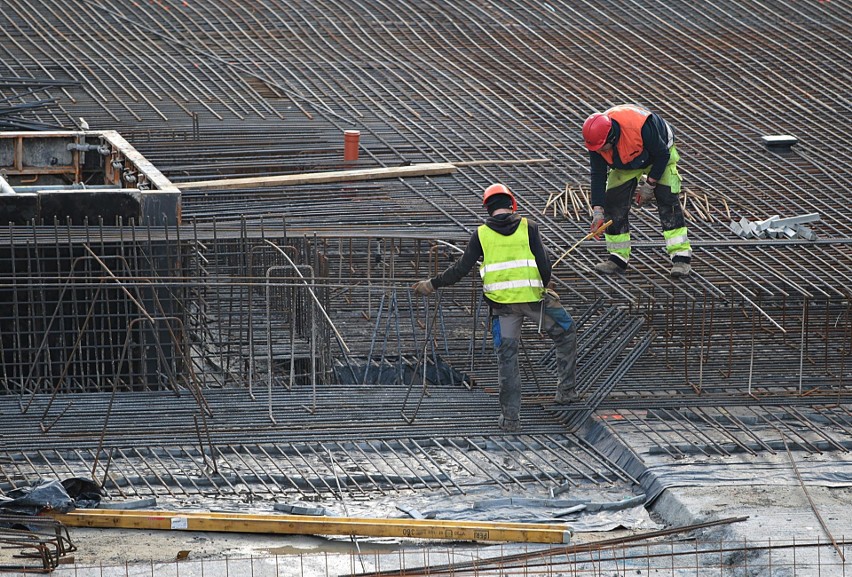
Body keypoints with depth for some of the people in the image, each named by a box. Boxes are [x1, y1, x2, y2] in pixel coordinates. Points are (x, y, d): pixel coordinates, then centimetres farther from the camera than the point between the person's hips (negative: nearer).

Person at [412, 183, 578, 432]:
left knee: (507, 358, 8)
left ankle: (510, 418, 7)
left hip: (501, 302, 1)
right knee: (566, 332, 22)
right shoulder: (528, 227, 0)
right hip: (533, 297, -1)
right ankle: (566, 390, 21)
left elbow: (461, 268, 3)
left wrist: (433, 284, 16)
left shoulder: (481, 234, 3)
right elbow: (544, 264, -3)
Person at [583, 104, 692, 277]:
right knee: (614, 202, -6)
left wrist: (649, 186, -21)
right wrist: (598, 213, -23)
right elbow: (598, 176, -18)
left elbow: (662, 155, -27)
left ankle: (681, 258, -17)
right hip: (625, 163, 5)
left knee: (667, 200, -18)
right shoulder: (596, 140, -27)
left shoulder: (640, 126, -43)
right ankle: (618, 258, 6)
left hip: (659, 155, -4)